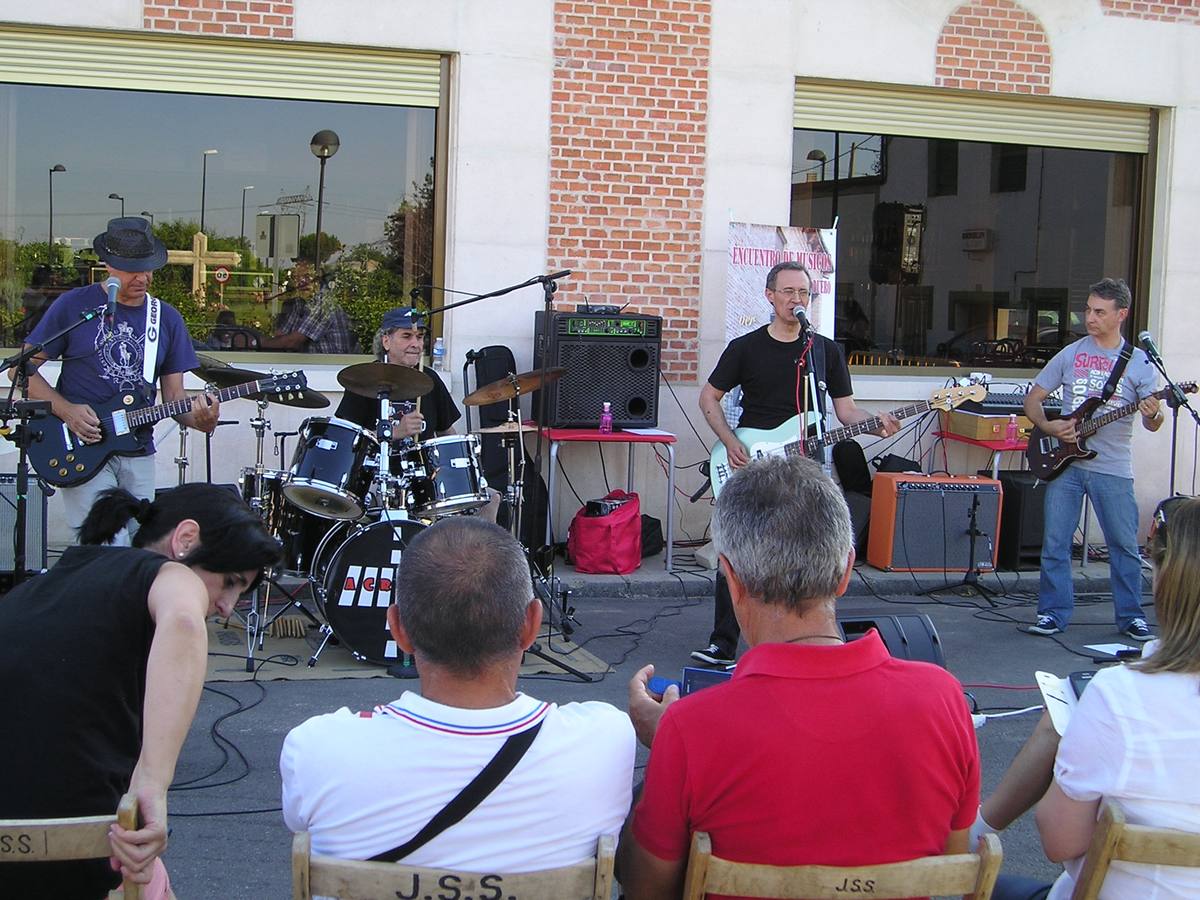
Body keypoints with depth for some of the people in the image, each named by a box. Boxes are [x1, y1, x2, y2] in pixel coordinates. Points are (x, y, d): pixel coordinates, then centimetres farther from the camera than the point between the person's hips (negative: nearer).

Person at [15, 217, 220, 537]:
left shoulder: (167, 319, 8)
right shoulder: (74, 306, -2)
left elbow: (174, 396, 7)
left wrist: (198, 418, -16)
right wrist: (66, 411, -13)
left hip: (138, 456, 5)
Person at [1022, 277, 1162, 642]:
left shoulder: (1139, 363, 2)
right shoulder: (1070, 354, 6)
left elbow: (1152, 424, 1)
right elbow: (1032, 399, 10)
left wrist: (1153, 415, -22)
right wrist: (1047, 426, -9)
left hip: (1113, 469, -1)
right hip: (1065, 462, 1)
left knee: (1124, 545, 3)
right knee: (1054, 541, 1)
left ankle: (1131, 617, 15)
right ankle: (1054, 613, 11)